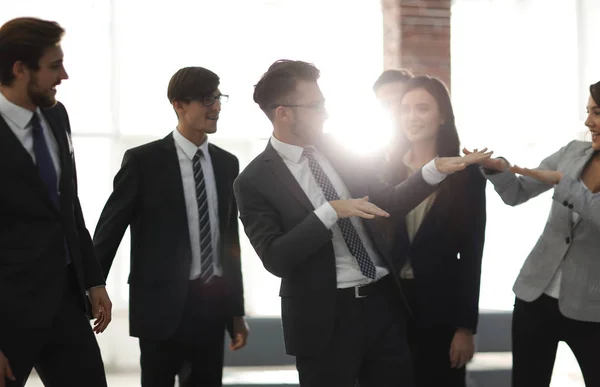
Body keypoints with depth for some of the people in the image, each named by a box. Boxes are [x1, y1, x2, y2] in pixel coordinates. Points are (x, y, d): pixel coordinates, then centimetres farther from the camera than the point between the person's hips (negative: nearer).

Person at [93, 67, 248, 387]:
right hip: (162, 302, -4)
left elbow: (231, 237, 13)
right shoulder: (144, 160, -6)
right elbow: (109, 229, -2)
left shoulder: (227, 163, 9)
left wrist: (236, 309, 14)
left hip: (213, 303, 4)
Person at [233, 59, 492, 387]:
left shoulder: (338, 150, 7)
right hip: (324, 317, -5)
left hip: (383, 301, 5)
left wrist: (436, 170, 1)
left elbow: (388, 203, 12)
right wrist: (331, 212, -22)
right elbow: (275, 258, -18)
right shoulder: (254, 181, -9)